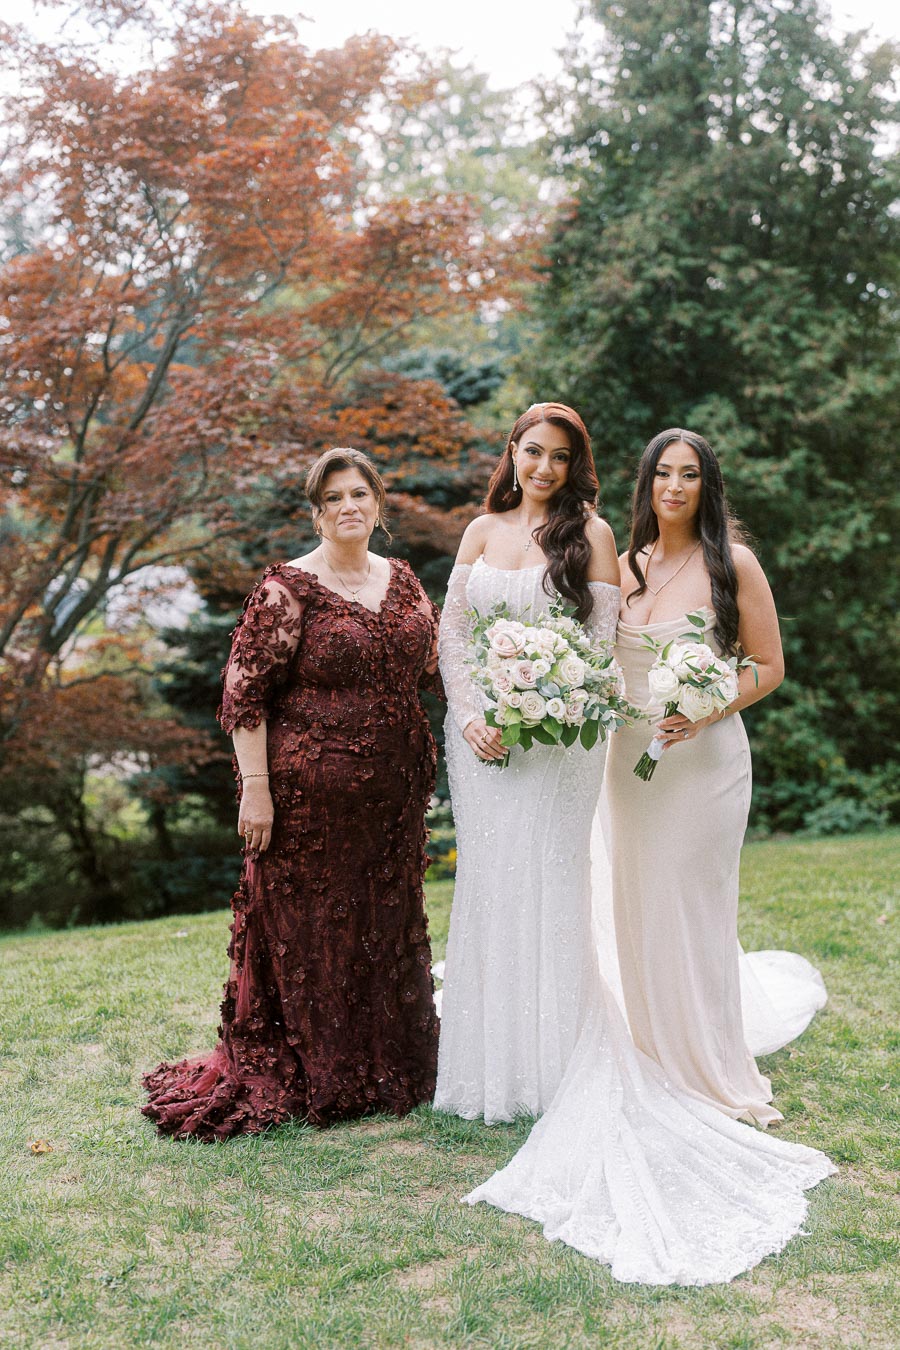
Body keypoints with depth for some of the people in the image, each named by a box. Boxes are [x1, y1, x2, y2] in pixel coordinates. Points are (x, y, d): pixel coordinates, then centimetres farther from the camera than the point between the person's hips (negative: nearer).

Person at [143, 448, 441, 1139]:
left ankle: (391, 1069, 32)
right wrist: (255, 787, -16)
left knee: (388, 922, 15)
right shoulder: (288, 588, -9)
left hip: (393, 792, 6)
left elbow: (433, 662, 20)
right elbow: (246, 692, -12)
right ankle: (306, 1080, 20)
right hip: (310, 794, -6)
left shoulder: (402, 581, 9)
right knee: (307, 927, 4)